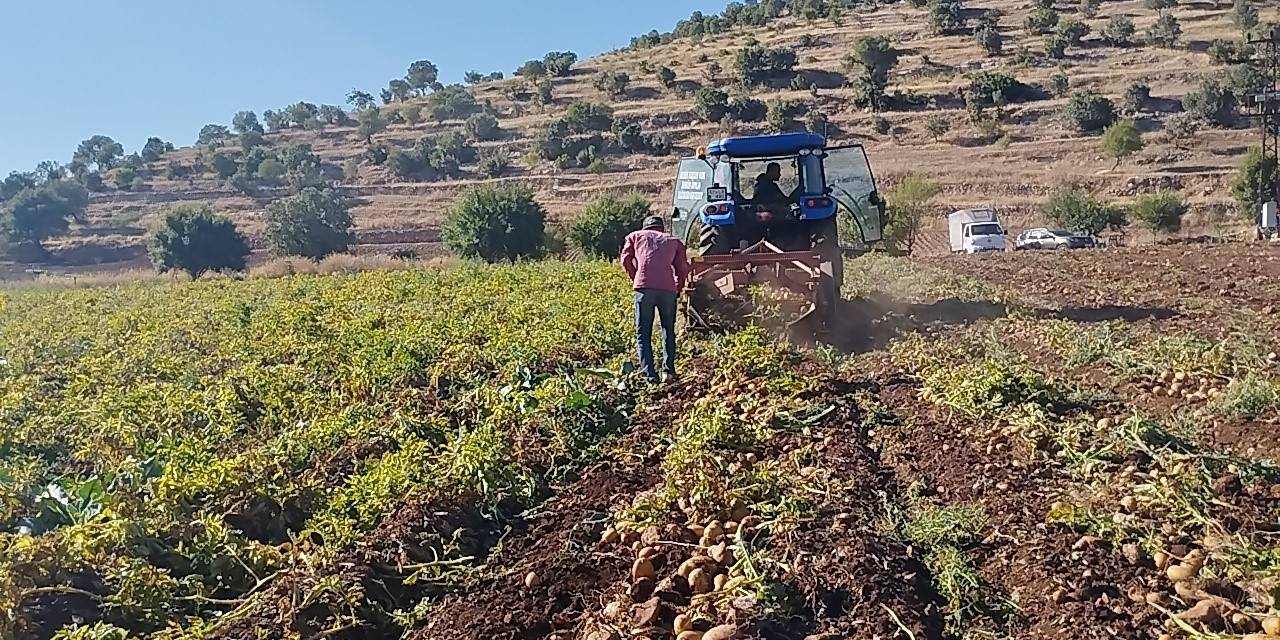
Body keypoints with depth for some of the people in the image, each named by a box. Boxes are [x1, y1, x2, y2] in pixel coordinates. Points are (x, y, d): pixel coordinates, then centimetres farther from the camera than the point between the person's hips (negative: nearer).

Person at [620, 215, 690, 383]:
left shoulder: (636, 236, 24)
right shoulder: (674, 240, 26)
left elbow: (626, 259, 8)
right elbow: (683, 268, 15)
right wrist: (678, 289, 26)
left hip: (644, 288, -1)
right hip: (668, 289, 1)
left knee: (643, 335, 6)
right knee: (668, 331, 20)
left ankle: (650, 375, -4)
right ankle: (669, 371, 14)